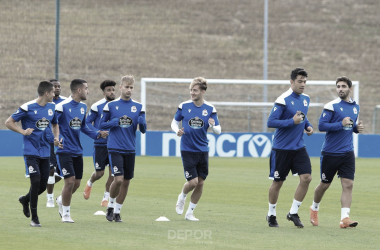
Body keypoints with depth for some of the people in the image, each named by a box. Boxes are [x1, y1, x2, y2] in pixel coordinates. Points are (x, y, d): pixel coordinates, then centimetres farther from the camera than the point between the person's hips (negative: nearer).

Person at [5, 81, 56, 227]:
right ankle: (34, 218, -3)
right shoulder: (27, 108, -11)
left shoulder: (52, 107, 7)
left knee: (43, 185, 6)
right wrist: (23, 131, -17)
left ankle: (25, 200, 38)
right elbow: (8, 122, -5)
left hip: (45, 152, 6)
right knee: (36, 182, -13)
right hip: (31, 152, -6)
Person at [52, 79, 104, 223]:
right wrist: (56, 137, -25)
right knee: (70, 181, -11)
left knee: (76, 183, 9)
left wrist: (97, 134, 8)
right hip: (64, 150, -7)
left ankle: (61, 200, 38)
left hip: (77, 151, 7)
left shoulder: (83, 107, 10)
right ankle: (65, 213, 4)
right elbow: (53, 123, -9)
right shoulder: (62, 106, -14)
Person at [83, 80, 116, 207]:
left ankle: (106, 199, 11)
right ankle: (89, 183, 37)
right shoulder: (97, 106, -8)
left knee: (112, 172, -3)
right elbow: (87, 123, -4)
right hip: (100, 144, -3)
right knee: (99, 173, 2)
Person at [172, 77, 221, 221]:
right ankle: (182, 198, 23)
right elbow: (175, 122, 11)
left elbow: (218, 131, 1)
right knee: (192, 182, -10)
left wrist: (213, 125, -22)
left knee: (200, 183, 3)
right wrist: (177, 130, -11)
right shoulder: (184, 106, -2)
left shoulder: (210, 109, -1)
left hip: (202, 151, 2)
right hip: (187, 150, -2)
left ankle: (190, 212, 18)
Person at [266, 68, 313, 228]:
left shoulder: (305, 99, 8)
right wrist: (292, 121, -24)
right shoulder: (283, 100, -16)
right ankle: (271, 215, 22)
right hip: (281, 148, -6)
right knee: (277, 182, 4)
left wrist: (307, 125, 5)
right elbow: (271, 122, -18)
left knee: (306, 178, -8)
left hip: (299, 147, 6)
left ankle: (293, 213, 5)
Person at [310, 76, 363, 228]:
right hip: (330, 152, -4)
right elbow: (321, 125, -16)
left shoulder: (355, 107, 11)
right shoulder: (331, 106, -9)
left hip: (347, 153, 4)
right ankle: (314, 209, 35)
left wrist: (357, 128, 3)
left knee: (348, 185, -9)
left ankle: (344, 218, -13)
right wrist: (341, 124, -23)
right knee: (325, 184, 9)